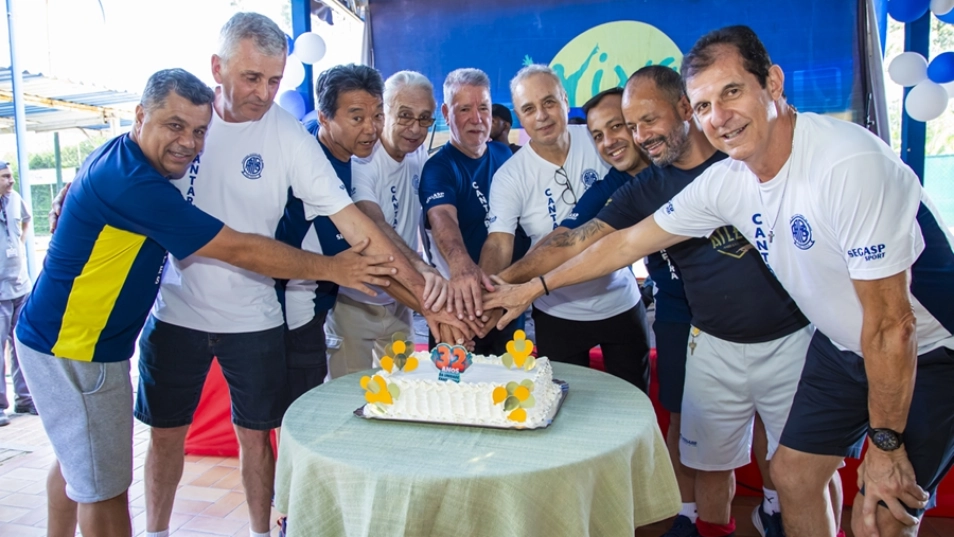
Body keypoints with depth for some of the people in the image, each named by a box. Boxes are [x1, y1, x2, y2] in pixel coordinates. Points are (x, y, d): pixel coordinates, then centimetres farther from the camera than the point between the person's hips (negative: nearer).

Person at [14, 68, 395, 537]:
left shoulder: (124, 156, 2)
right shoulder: (131, 183, -27)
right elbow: (238, 250, -27)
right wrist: (330, 268, -22)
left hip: (63, 339, 10)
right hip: (73, 351, -10)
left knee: (77, 460, 25)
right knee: (104, 485, 0)